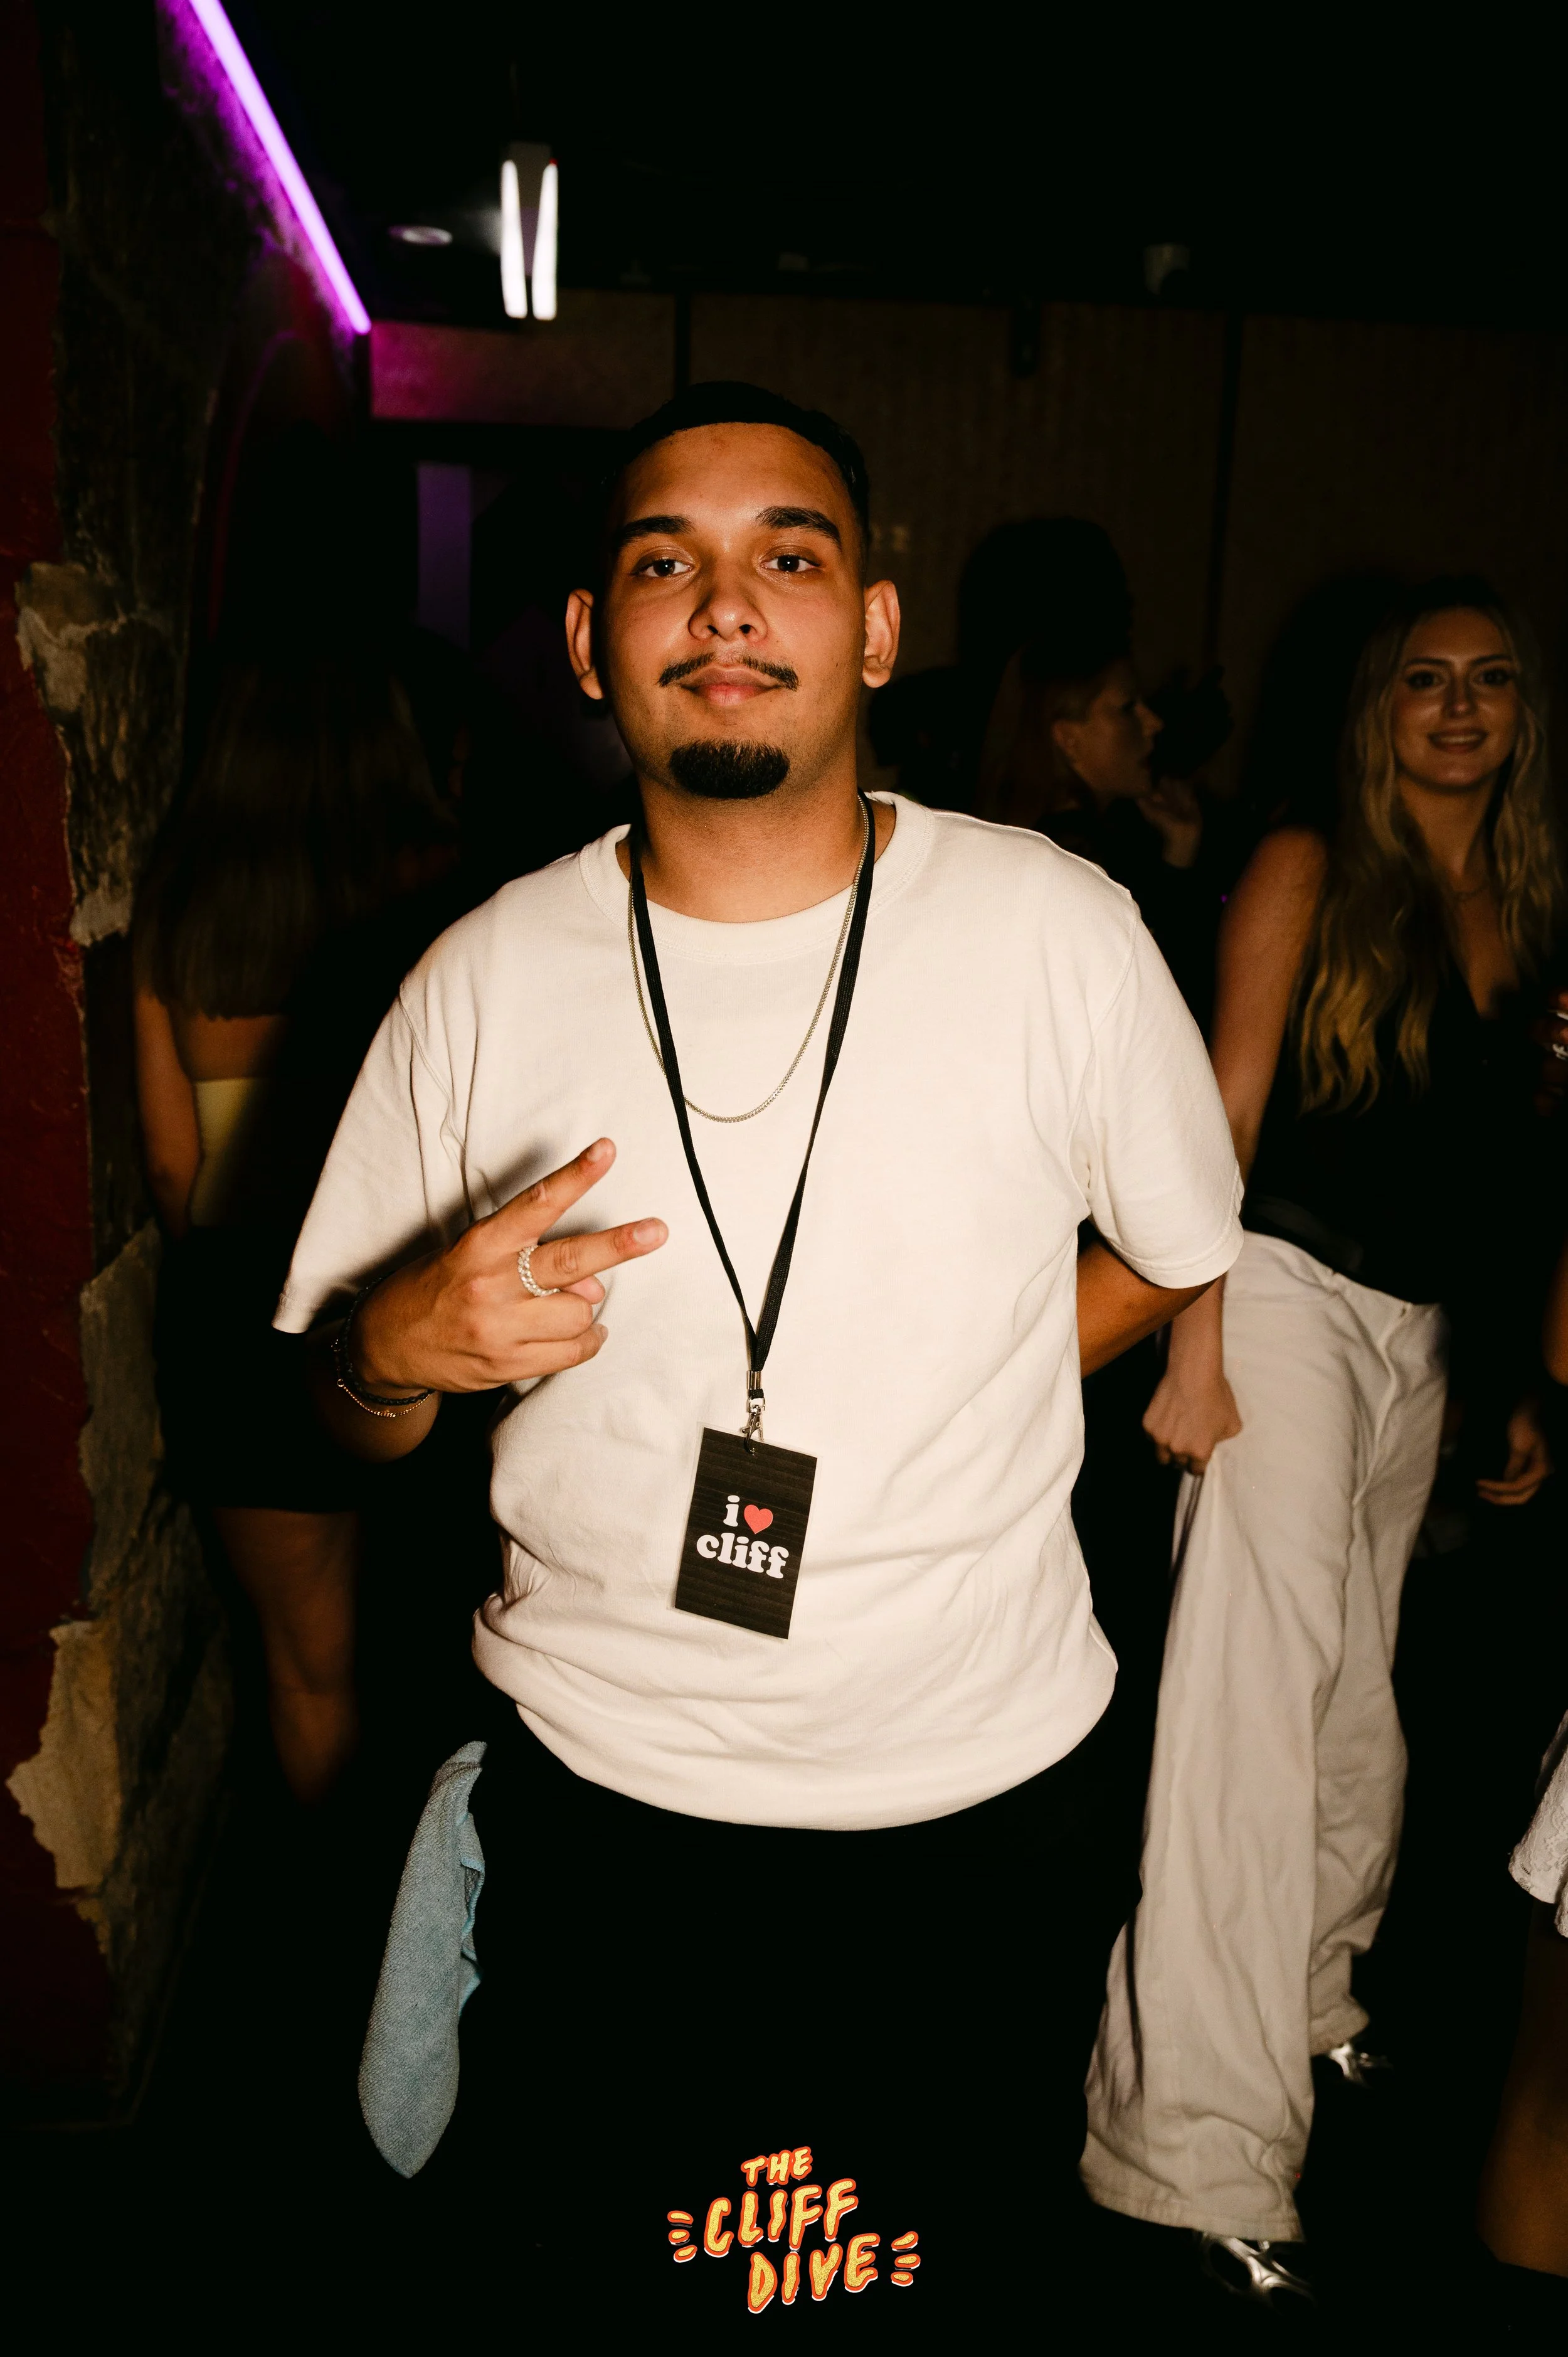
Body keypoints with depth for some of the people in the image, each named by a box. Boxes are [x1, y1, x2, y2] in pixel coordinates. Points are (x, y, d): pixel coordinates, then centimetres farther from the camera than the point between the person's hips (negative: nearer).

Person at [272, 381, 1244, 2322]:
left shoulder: (1058, 930, -9)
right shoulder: (487, 977, -6)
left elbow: (1172, 1254, 8)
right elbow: (340, 1416, 1)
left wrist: (921, 1412, -4)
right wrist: (400, 1348, -21)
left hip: (989, 1808, 0)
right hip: (599, 1800, 1)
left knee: (967, 2271, 22)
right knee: (572, 2270, 20)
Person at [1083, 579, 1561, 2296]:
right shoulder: (1309, 871, -1)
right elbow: (1228, 1107, -8)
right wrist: (1195, 1350, -15)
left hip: (1425, 1331, 6)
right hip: (1292, 1296, -6)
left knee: (1360, 1676, 13)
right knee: (1258, 1679, -11)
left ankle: (1313, 1998, 34)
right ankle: (1206, 2153, -5)